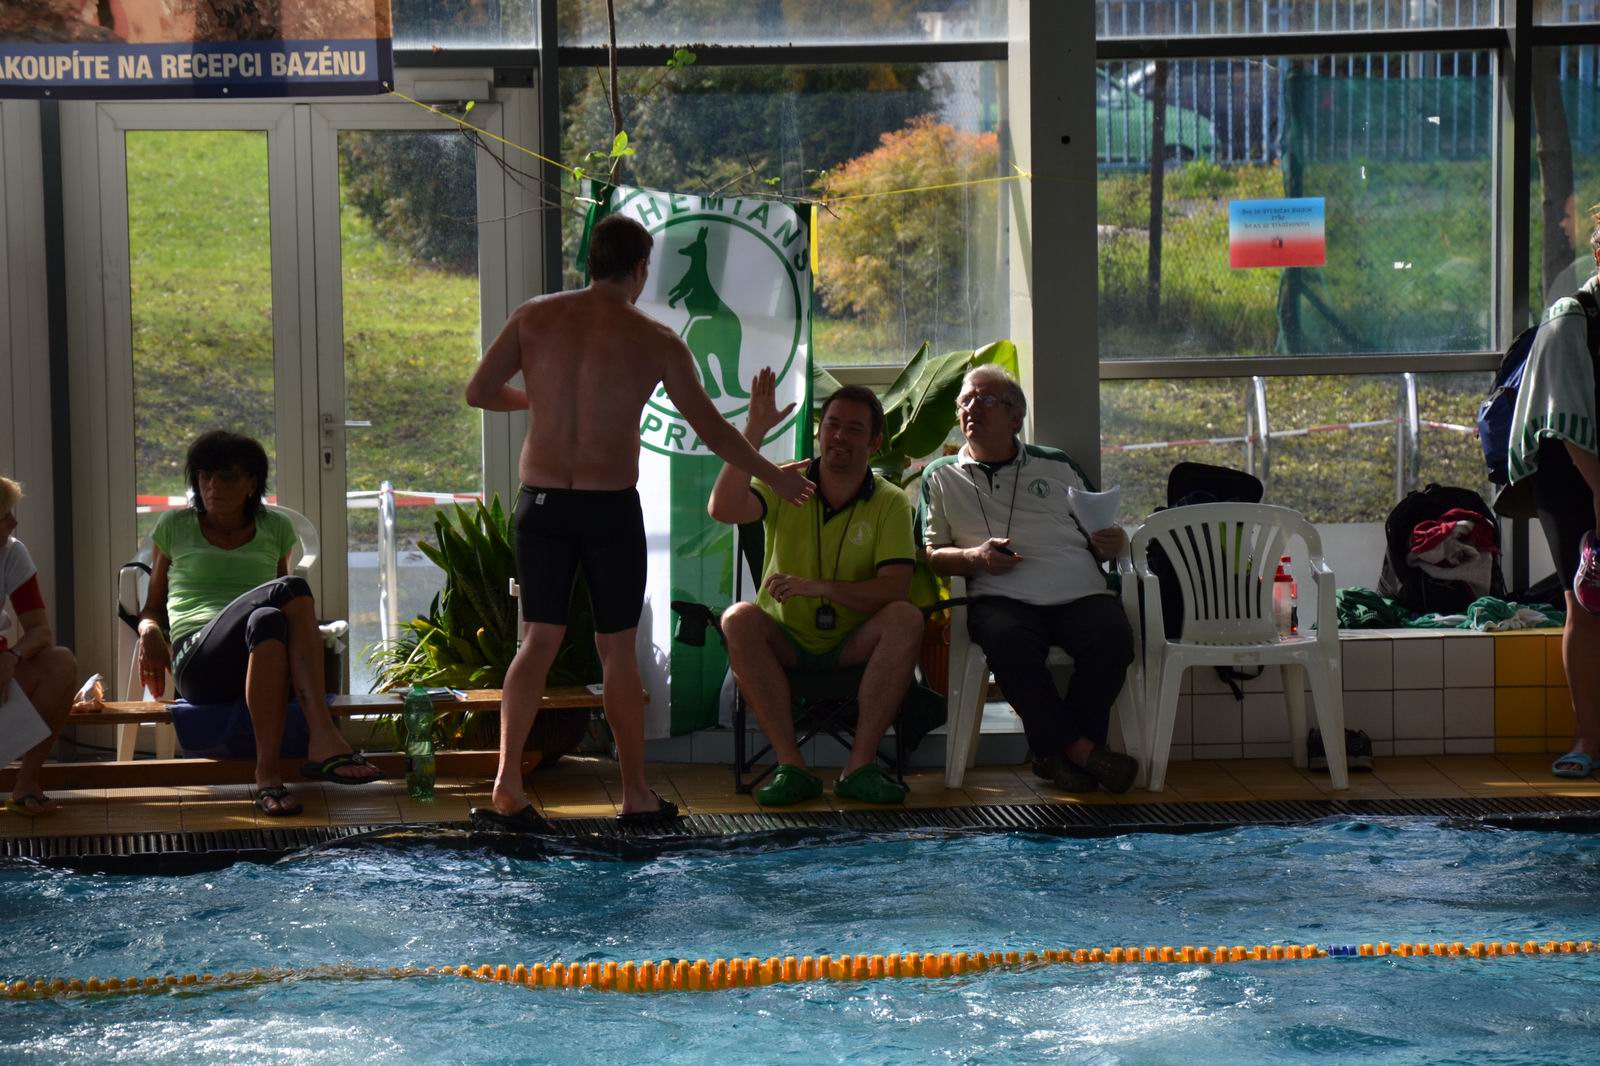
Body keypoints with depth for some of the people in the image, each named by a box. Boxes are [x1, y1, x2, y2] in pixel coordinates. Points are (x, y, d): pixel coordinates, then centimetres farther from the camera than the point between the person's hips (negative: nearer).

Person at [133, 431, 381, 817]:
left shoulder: (275, 529, 23)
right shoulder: (175, 527, 18)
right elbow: (154, 606, 22)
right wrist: (148, 632, -1)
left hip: (261, 657, 2)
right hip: (197, 661, -2)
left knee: (269, 621, -38)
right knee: (290, 589, -32)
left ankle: (269, 774, -47)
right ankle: (323, 738, -44)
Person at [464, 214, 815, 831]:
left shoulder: (534, 317, 2)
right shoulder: (656, 343, -3)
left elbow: (479, 392, 2)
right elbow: (712, 431, 3)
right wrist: (775, 478, 17)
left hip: (541, 502, 2)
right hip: (612, 506, -2)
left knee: (539, 642, 6)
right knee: (617, 649, 7)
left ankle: (507, 782, -8)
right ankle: (637, 795, 15)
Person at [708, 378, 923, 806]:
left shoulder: (891, 504, -4)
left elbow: (895, 588, -16)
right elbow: (724, 509, -23)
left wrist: (817, 587, -29)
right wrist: (754, 432, -28)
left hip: (854, 645, 0)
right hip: (785, 640, 0)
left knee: (906, 619, -28)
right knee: (738, 619, -30)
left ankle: (860, 765, -25)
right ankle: (791, 766, -29)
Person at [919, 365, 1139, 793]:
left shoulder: (1057, 466, 25)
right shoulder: (942, 476, 22)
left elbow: (1095, 537, 26)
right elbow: (931, 554, 14)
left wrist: (1111, 544, 1)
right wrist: (975, 557, -6)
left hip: (1079, 592, 2)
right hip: (1002, 597, -2)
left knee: (1112, 636, -32)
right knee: (1009, 643, -38)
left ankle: (1058, 753, -19)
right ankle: (1084, 749, -27)